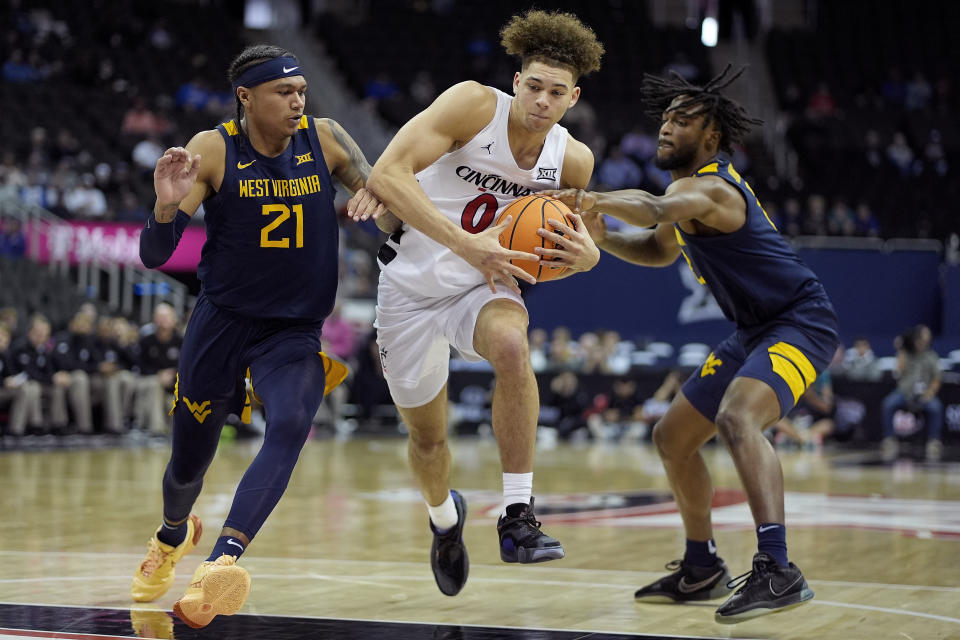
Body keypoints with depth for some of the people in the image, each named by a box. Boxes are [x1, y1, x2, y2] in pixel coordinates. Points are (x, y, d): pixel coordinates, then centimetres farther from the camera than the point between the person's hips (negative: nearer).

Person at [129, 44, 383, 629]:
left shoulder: (326, 140, -6)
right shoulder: (212, 151, -11)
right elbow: (153, 256, -13)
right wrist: (167, 206, -34)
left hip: (296, 332, 1)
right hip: (221, 322, 0)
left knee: (291, 426, -30)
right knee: (189, 460, 14)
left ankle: (222, 562, -40)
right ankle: (173, 536, 49)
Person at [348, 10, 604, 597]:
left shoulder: (573, 161, -8)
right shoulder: (474, 104, -21)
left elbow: (563, 237, 11)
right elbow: (387, 174, -30)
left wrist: (585, 255, -15)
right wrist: (466, 244, -39)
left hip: (484, 286, 1)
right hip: (412, 288, -1)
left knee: (511, 345, -36)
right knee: (427, 437, 12)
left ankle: (518, 517, -30)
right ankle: (445, 519, 49)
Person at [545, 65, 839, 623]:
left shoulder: (710, 188, -21)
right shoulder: (693, 186, 11)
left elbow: (657, 209, -43)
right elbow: (660, 250, 23)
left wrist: (594, 200, -58)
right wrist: (600, 235, 4)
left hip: (801, 321, -11)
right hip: (755, 332, 11)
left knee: (736, 418, -35)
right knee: (673, 437, 14)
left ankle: (778, 570, -44)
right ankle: (702, 570, 28)